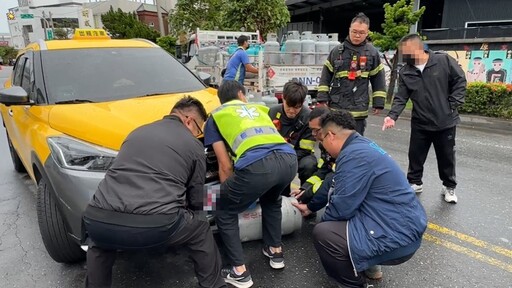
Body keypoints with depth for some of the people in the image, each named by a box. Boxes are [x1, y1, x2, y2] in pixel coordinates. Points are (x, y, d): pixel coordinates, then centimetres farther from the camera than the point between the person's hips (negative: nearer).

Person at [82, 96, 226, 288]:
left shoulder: (138, 132, 25)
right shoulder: (193, 145, 13)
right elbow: (196, 201, 19)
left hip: (100, 222, 4)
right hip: (154, 226, -4)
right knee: (200, 231, 26)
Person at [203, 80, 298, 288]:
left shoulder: (216, 117, 24)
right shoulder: (258, 108, 36)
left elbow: (225, 166, 17)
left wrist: (229, 192, 32)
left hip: (257, 165, -5)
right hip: (288, 159, 5)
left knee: (225, 214, 21)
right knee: (271, 200, 38)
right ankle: (275, 252, 44)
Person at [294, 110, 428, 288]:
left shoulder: (354, 155, -22)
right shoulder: (362, 146, 9)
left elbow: (341, 208, -19)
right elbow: (337, 189, 20)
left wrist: (322, 220, 2)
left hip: (398, 238, -10)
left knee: (322, 233, -16)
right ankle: (368, 265, 23)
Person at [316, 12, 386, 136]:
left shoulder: (372, 53, 1)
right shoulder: (337, 51, 2)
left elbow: (378, 79, 5)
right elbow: (326, 76, 5)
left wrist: (378, 102, 1)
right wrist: (322, 98, -1)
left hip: (358, 109, -1)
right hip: (335, 106, 1)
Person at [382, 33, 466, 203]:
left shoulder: (444, 61, -10)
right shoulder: (406, 72, -1)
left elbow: (460, 80, -2)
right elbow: (401, 97, -4)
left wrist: (453, 104, -9)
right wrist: (392, 116, -19)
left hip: (445, 122, -2)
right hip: (420, 124, 3)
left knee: (446, 157, 11)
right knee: (415, 156, 11)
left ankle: (449, 187, 30)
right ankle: (415, 183, 31)